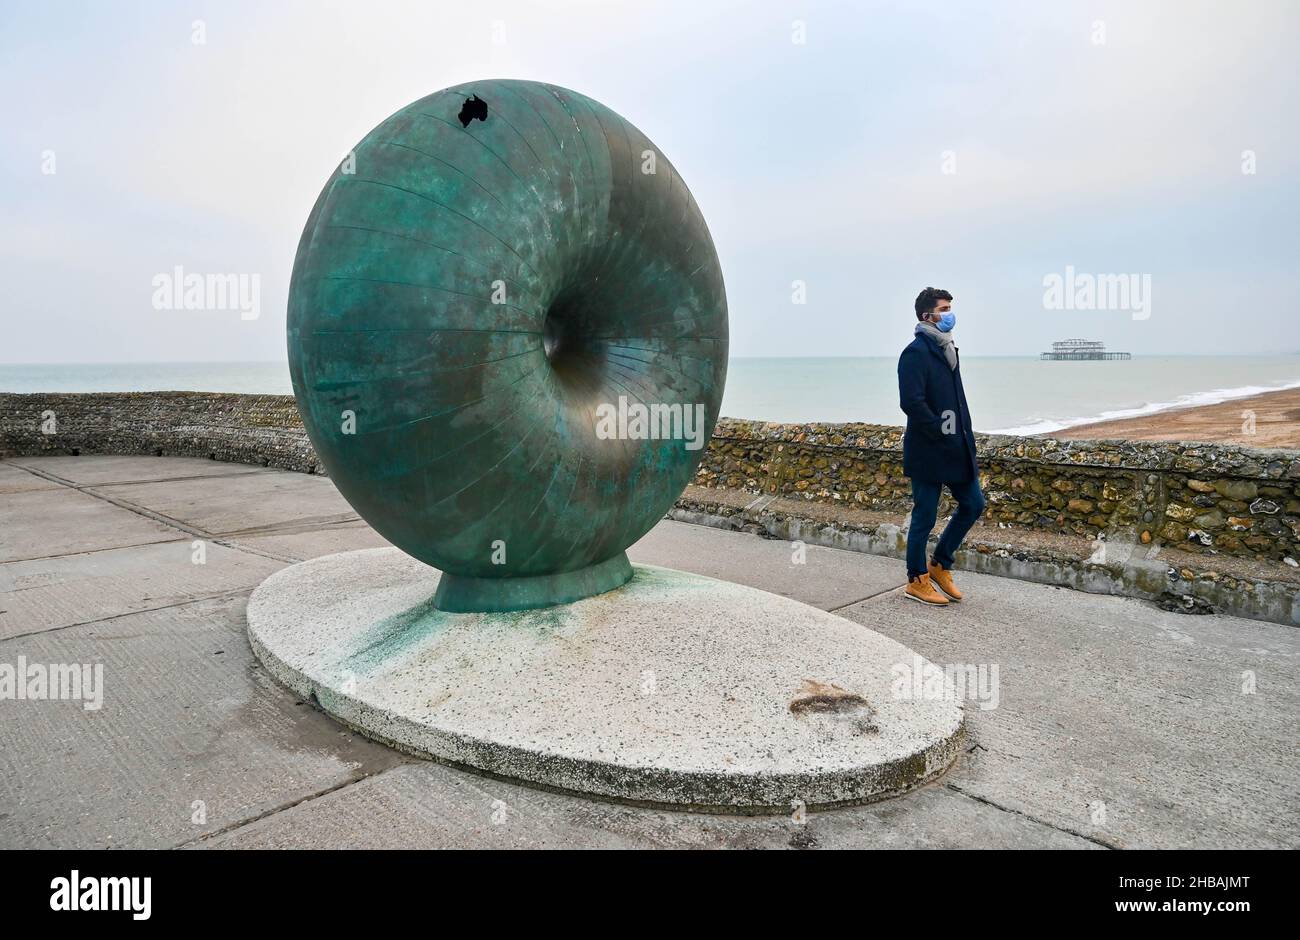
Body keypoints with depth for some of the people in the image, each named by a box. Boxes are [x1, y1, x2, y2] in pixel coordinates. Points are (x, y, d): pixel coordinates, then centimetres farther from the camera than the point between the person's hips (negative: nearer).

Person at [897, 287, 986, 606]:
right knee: (924, 517, 2)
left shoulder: (947, 349, 15)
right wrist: (941, 433, -18)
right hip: (928, 451, -9)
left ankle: (940, 564, 27)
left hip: (955, 447, 9)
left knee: (973, 504, 12)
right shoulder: (916, 352, -14)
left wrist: (965, 436, 9)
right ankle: (917, 581, 17)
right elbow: (911, 402, -23)